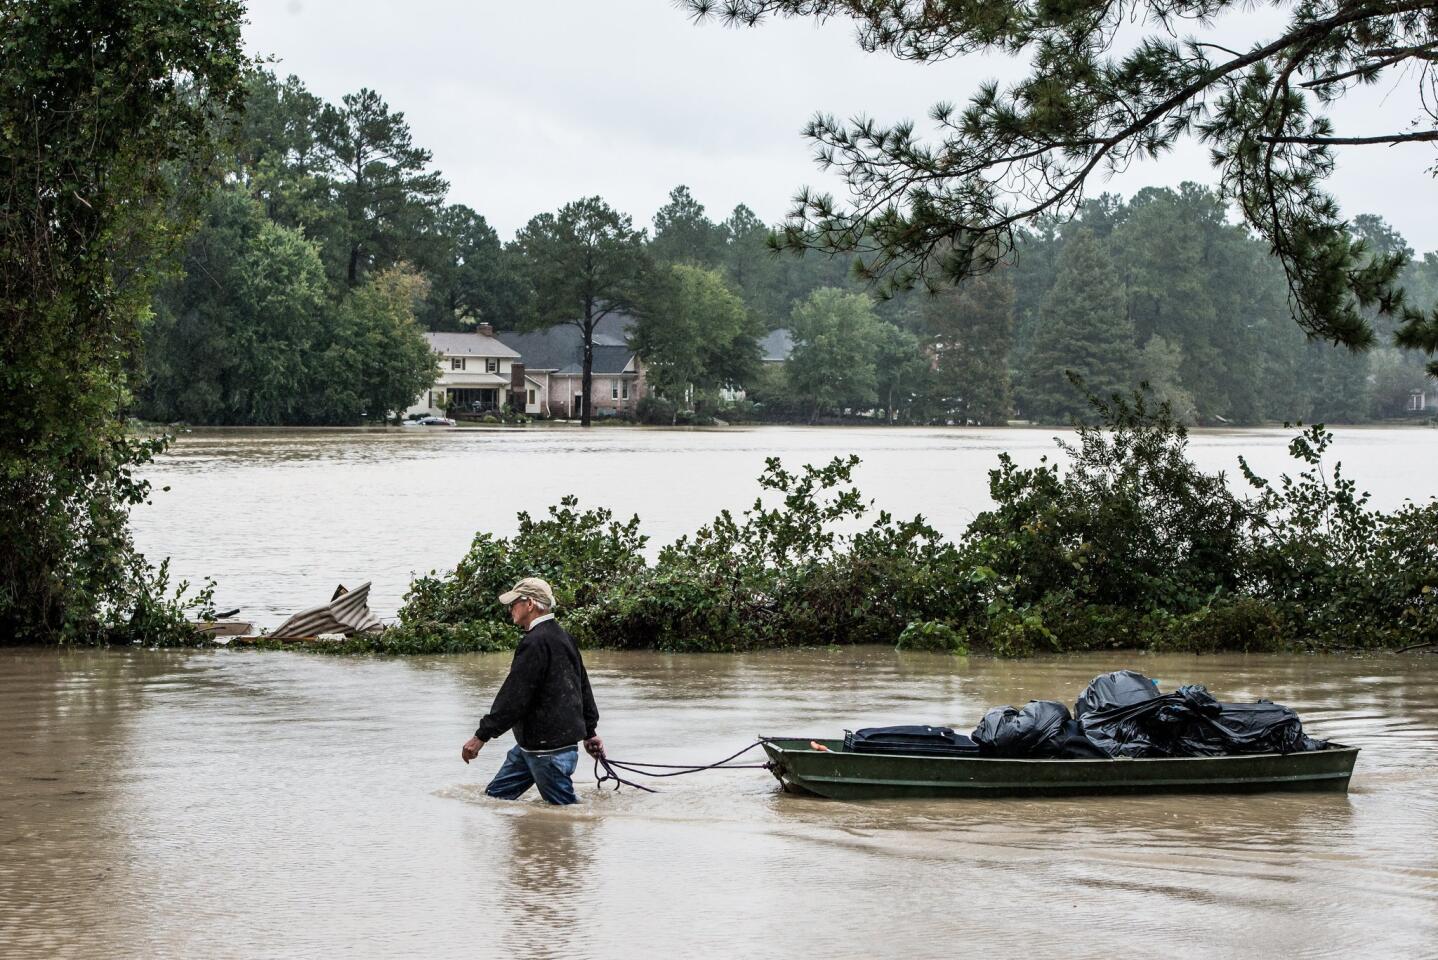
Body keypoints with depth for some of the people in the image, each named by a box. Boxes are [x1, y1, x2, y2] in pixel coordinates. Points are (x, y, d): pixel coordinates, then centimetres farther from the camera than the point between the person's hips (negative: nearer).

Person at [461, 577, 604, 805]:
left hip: (549, 747, -10)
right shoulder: (562, 637, 14)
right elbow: (583, 687, 23)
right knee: (495, 795, 12)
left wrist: (482, 736, -18)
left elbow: (514, 698, -22)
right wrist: (589, 732, 32)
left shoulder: (535, 643, -19)